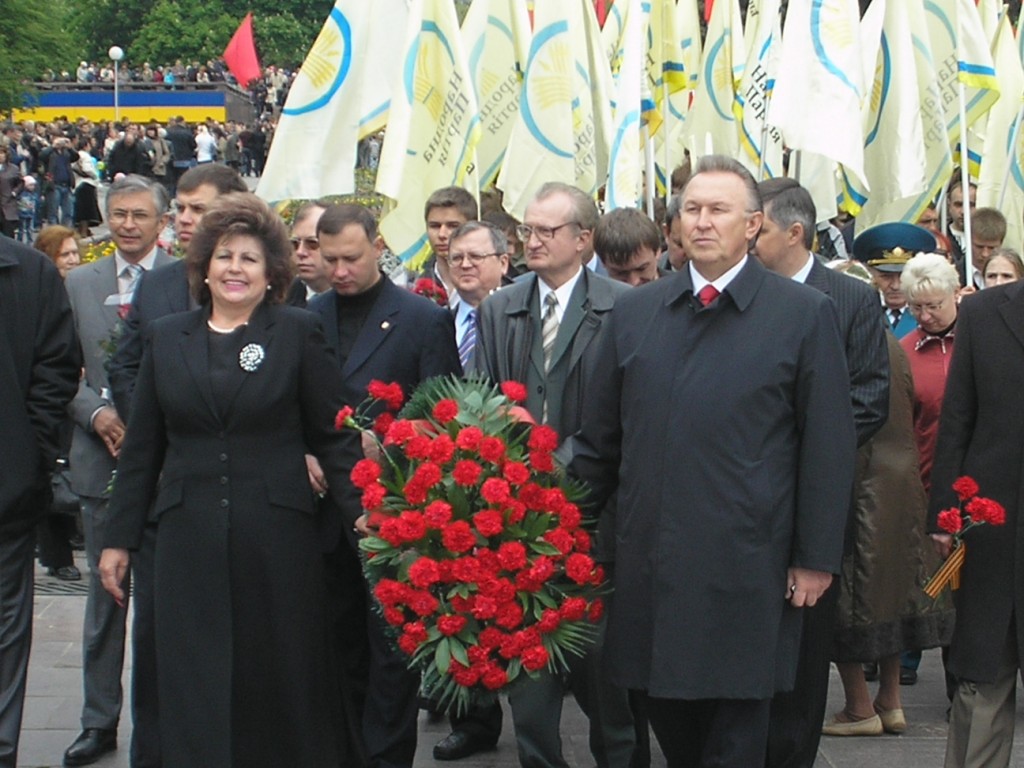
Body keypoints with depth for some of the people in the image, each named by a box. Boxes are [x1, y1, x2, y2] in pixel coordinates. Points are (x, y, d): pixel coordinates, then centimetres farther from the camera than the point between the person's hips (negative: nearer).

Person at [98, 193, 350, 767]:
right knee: (194, 692, 3)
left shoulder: (298, 333, 3)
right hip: (189, 540, 2)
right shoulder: (168, 338, 12)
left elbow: (332, 435, 1)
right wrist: (119, 538, 11)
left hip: (277, 536, -2)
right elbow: (143, 447, 13)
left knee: (280, 683, 5)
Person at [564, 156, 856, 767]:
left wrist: (817, 557, -4)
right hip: (650, 565, 4)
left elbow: (829, 447, -2)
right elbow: (600, 435, 14)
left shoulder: (805, 314, -2)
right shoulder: (635, 311, 9)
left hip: (747, 565, -3)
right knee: (668, 713, 11)